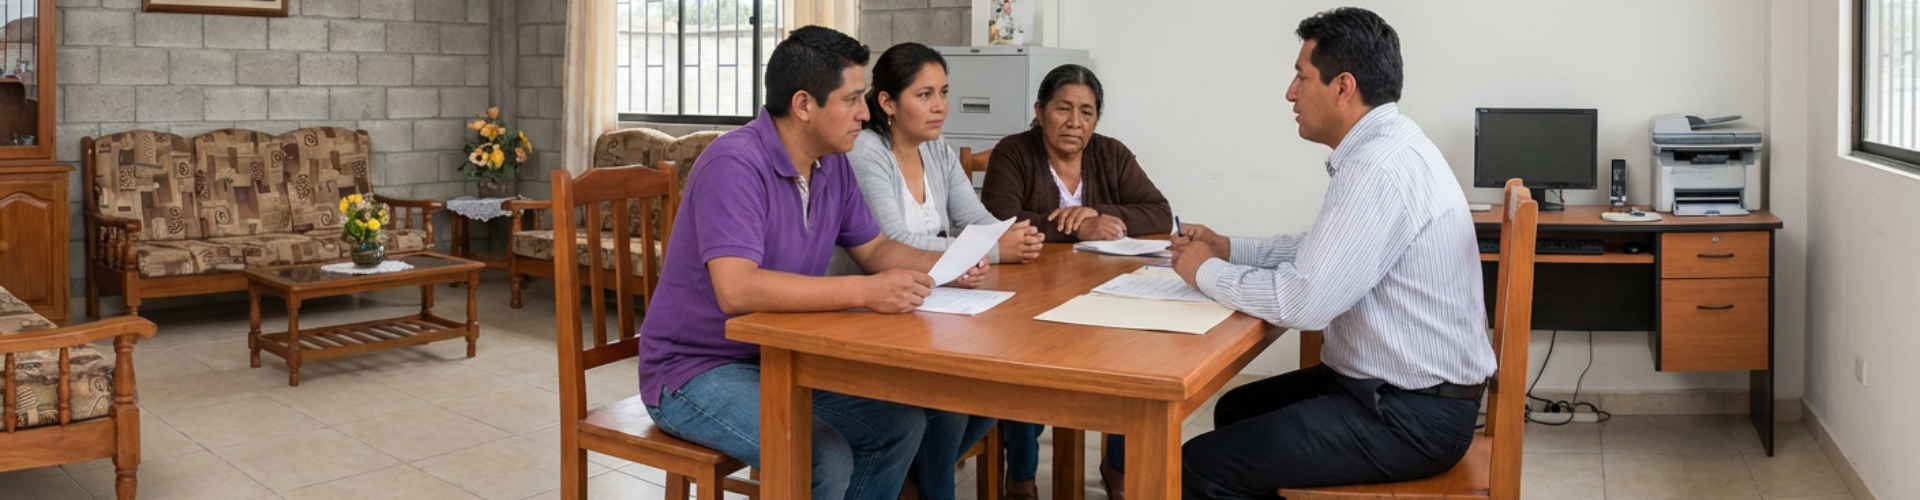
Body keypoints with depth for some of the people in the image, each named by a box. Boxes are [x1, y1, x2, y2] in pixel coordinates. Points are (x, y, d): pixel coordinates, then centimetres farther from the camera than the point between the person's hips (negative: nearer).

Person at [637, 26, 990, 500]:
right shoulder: (735, 165, -25)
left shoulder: (832, 165, 1)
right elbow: (737, 290, -36)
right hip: (695, 371, -8)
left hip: (777, 358, 8)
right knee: (824, 459, -26)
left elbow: (875, 248, 14)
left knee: (901, 423, -1)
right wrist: (864, 292, -38)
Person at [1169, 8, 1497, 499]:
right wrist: (1228, 248, 10)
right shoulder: (1383, 146, 8)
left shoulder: (1380, 169, -25)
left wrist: (1207, 272, -12)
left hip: (1413, 414, -10)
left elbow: (1302, 301, -29)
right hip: (1395, 383, 10)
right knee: (1237, 409, 23)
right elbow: (1320, 248, 21)